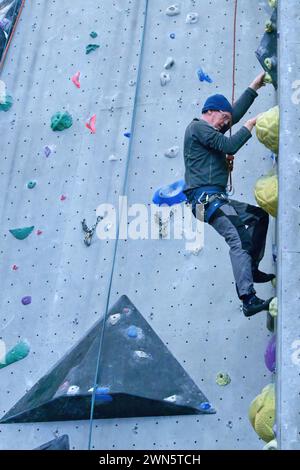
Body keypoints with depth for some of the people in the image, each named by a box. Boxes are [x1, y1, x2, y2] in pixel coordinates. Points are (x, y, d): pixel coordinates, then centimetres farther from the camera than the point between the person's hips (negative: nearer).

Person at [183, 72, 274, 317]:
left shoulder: (209, 130, 25)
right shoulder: (198, 126, -4)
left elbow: (236, 112, 29)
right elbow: (229, 146, -14)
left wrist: (255, 86, 30)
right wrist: (250, 126, -2)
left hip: (216, 198, 11)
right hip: (206, 197, -11)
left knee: (259, 215, 19)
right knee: (238, 239, -24)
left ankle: (252, 269, 16)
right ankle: (249, 300, -31)